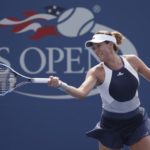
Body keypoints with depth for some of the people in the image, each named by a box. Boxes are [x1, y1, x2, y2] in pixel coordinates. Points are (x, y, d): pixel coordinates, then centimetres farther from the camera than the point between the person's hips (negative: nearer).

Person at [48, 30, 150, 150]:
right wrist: (60, 85, -47)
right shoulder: (97, 72, -14)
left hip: (137, 121, 2)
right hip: (112, 124, -2)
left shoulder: (132, 60, -6)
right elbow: (81, 93, -30)